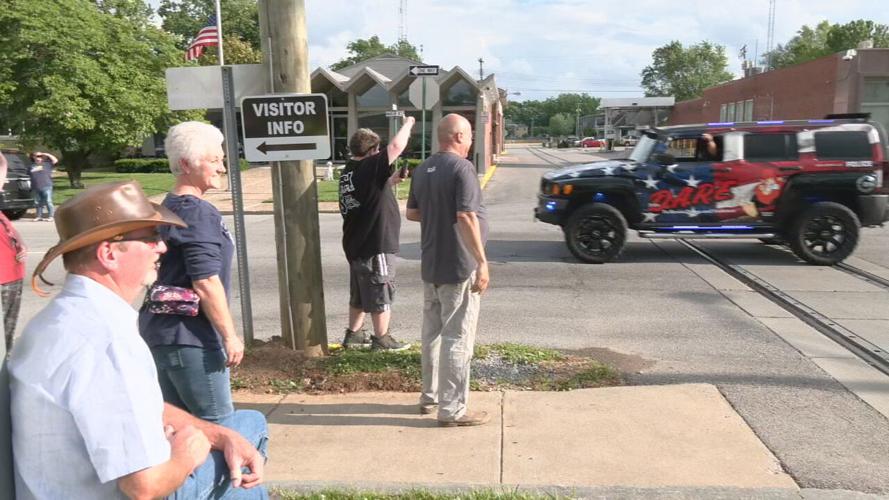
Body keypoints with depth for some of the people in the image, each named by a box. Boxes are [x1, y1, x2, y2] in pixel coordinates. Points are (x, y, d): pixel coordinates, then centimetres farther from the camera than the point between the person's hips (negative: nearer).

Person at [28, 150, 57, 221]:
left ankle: (50, 216, -4)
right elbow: (28, 176, 19)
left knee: (48, 202, -7)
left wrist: (47, 155, -1)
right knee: (38, 203, 11)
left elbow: (55, 161, -3)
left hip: (46, 187, -4)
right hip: (36, 188, 4)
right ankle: (39, 216, 19)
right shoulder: (32, 166, 13)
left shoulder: (46, 164, 6)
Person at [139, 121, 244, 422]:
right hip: (189, 339, -10)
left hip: (160, 332, 10)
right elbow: (205, 283, -21)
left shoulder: (168, 207, 13)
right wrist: (230, 336, -15)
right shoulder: (198, 212, -16)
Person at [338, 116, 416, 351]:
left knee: (360, 294, 20)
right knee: (380, 294, 4)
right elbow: (397, 145, -21)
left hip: (356, 244, 9)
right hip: (375, 245, -9)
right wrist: (408, 123, -4)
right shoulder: (370, 167, -18)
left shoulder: (348, 172, 9)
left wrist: (390, 181, 9)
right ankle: (382, 339, 15)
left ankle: (353, 334, 29)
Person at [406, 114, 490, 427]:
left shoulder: (422, 170, 10)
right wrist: (482, 262, -22)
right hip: (458, 267, -8)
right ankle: (452, 410, 5)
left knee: (432, 333, 17)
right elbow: (466, 217, -24)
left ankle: (430, 397, 29)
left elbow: (412, 213, 18)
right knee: (457, 338, -2)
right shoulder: (462, 168, -15)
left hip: (431, 265, 8)